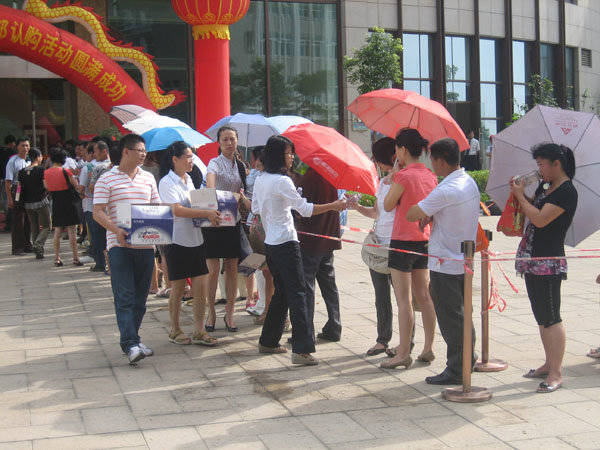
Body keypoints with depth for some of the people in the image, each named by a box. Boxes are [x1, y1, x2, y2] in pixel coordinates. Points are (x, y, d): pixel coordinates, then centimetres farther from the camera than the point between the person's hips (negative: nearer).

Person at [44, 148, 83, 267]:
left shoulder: (46, 173, 1)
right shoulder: (66, 171, -12)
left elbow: (47, 187, 12)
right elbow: (76, 186, -4)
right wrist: (74, 178, 13)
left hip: (55, 204, 4)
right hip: (68, 203, -4)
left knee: (57, 232, 11)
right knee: (71, 231, -1)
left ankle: (57, 258, 10)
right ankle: (75, 258, 0)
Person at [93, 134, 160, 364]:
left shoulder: (148, 178, 14)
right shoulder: (107, 179, -1)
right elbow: (98, 213, -6)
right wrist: (117, 230, -22)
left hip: (145, 244, 5)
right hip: (119, 245, -5)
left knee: (140, 296, 9)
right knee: (124, 296, -9)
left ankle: (132, 339, 21)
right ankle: (130, 345, -12)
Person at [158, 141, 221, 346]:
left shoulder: (188, 179, 14)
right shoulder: (167, 182, -11)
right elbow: (177, 210, -23)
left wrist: (211, 213, 9)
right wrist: (206, 213, -28)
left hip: (196, 240, 7)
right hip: (177, 242, -7)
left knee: (201, 287, 2)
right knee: (178, 289, 4)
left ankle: (199, 332, 9)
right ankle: (175, 331, 19)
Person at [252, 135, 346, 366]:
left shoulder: (260, 181, 10)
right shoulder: (282, 181, -16)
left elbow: (255, 209, 20)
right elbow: (305, 209, -17)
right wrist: (333, 206, -9)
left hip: (270, 243, 9)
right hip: (286, 243, -9)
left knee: (281, 292, 19)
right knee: (297, 294, -8)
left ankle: (268, 341, 25)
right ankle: (301, 349, -11)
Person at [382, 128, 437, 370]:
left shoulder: (404, 176, -16)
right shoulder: (430, 176, 6)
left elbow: (388, 206, -7)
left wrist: (393, 179, 2)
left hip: (404, 240, -8)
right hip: (425, 241, 8)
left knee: (404, 300, -4)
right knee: (424, 297, 13)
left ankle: (403, 353, -1)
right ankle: (428, 349, 17)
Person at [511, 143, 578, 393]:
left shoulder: (566, 192, -15)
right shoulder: (544, 186, 13)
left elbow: (540, 219, -23)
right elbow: (533, 211, 20)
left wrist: (520, 196, -12)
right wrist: (520, 193, 5)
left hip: (549, 263, -10)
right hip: (533, 260, 10)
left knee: (551, 319, -6)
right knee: (541, 317, 15)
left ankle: (556, 374, -1)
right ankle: (549, 364, 25)